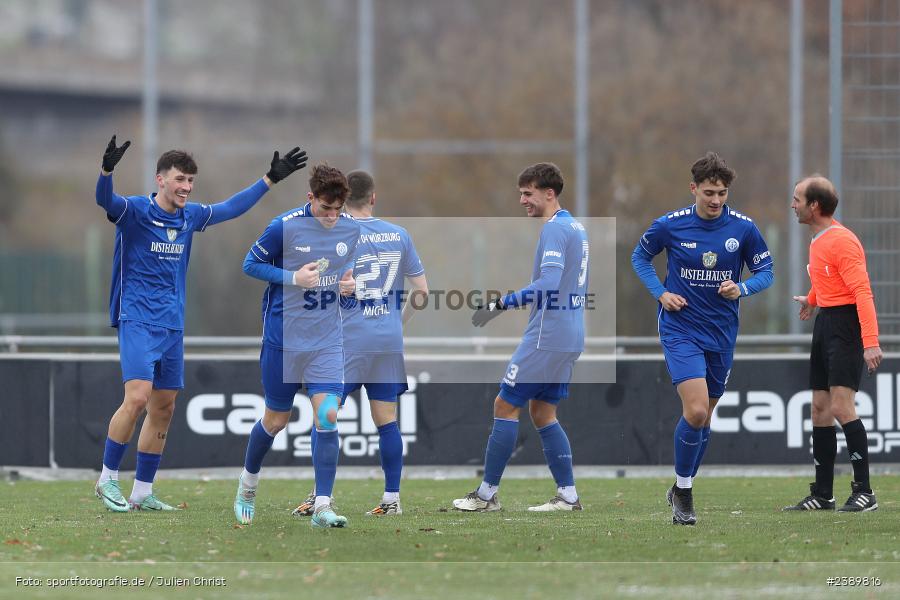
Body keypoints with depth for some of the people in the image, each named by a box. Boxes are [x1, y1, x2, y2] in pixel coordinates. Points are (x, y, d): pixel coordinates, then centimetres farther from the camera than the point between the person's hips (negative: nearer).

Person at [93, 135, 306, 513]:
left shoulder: (190, 216, 10)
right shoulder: (134, 211, -9)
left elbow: (232, 208, 24)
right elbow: (105, 200, -29)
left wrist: (271, 178, 24)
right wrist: (107, 169, -50)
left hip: (172, 326, 7)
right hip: (137, 322, -7)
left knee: (163, 409, 6)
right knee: (137, 398, -20)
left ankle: (142, 492, 14)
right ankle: (107, 479, -7)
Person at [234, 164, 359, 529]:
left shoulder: (351, 230, 2)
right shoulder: (284, 227, -12)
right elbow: (251, 264, -4)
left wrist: (350, 282, -4)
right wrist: (293, 277, -17)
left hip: (327, 341, 3)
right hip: (283, 338, -3)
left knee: (327, 416, -13)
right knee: (276, 420, 8)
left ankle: (322, 507, -11)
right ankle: (248, 482, 36)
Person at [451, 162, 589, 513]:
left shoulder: (554, 228, -15)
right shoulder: (576, 227, 15)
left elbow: (549, 283, -25)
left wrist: (503, 304, -22)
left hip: (546, 338, -10)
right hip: (569, 338, 10)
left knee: (505, 406, -2)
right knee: (543, 414, 14)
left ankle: (487, 494, 1)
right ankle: (568, 496, 10)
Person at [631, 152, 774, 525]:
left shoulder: (743, 228, -5)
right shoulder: (670, 225, -8)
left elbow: (765, 272, 4)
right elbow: (640, 256, 9)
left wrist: (742, 288, -17)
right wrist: (661, 293, -5)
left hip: (721, 335, 3)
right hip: (680, 330, -3)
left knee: (703, 417, 12)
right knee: (695, 411, -19)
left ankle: (682, 490, 31)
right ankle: (683, 491, -2)